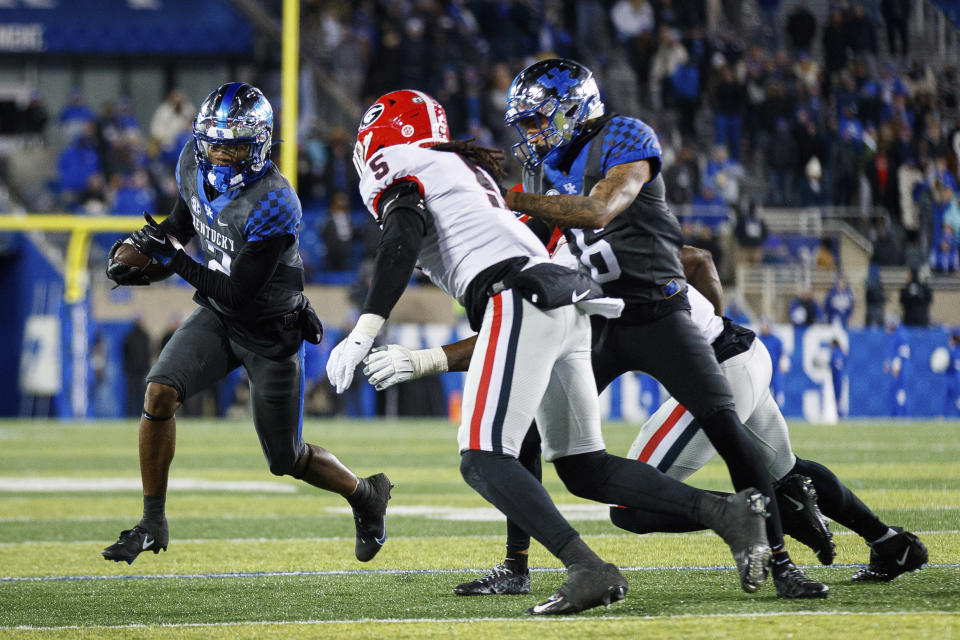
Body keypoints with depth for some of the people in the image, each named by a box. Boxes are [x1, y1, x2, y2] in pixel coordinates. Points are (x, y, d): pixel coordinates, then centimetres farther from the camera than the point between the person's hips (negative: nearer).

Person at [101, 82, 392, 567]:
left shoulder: (272, 205, -31)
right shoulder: (194, 163, -10)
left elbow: (239, 293, -30)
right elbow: (183, 221, 12)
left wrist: (171, 259, -33)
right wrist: (142, 250, -7)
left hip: (271, 331, -5)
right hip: (218, 315, 6)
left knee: (286, 460, 4)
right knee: (159, 392, -19)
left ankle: (365, 495, 35)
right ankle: (152, 524, -7)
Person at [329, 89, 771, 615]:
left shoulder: (394, 168, 8)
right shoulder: (468, 171, 33)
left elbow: (403, 238, -12)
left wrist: (364, 333, -17)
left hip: (521, 298, -9)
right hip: (567, 302, 9)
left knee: (484, 461, -11)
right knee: (583, 470, 11)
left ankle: (587, 569, -26)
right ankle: (727, 512, 0)